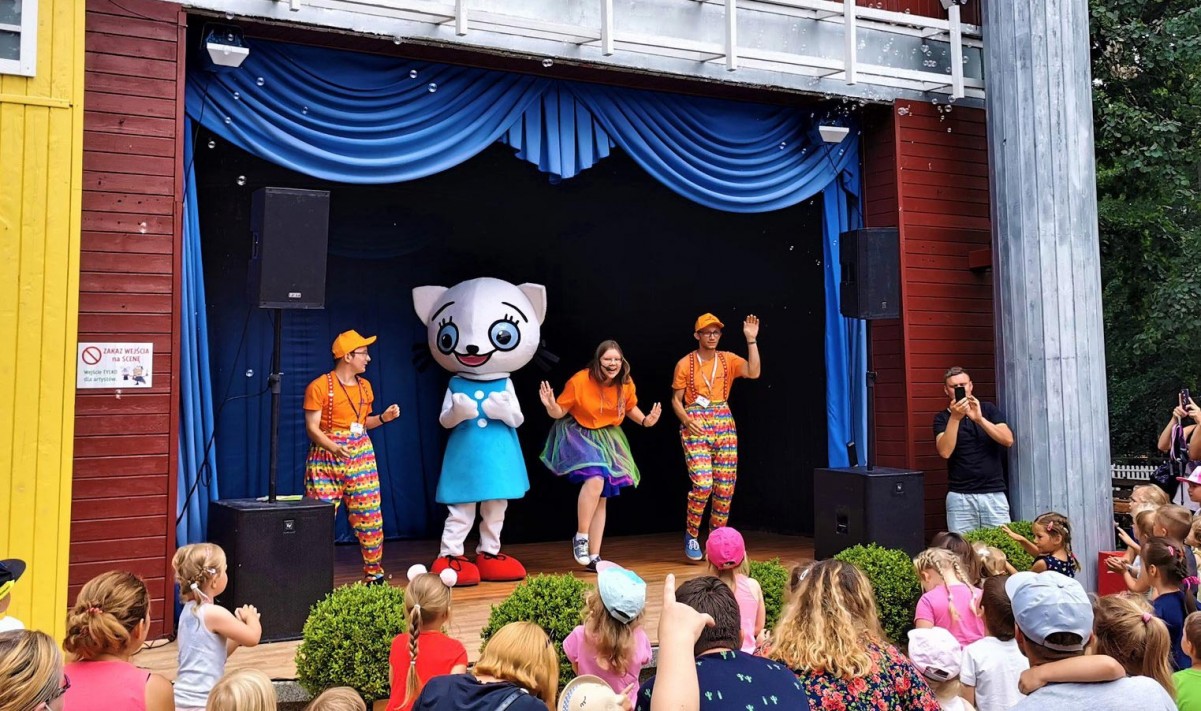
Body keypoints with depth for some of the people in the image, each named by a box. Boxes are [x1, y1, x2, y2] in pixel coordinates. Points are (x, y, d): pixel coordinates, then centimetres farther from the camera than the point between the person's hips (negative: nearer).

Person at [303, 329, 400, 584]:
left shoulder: (364, 386, 13)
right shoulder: (319, 387, -8)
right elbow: (312, 428, -11)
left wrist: (384, 417, 4)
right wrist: (335, 448, -26)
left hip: (361, 458, 6)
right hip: (326, 458, -5)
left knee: (370, 517, 5)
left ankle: (374, 574, 17)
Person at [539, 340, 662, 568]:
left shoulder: (626, 384, -9)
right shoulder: (580, 381, -22)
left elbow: (630, 407, 11)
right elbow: (559, 412, -14)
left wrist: (645, 420, -8)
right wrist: (550, 406, -36)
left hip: (607, 439, 6)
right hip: (579, 435, -5)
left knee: (602, 499, 8)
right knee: (595, 479, -32)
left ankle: (594, 557, 17)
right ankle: (580, 537, -12)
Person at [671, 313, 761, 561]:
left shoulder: (728, 359, 6)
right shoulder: (685, 364, 1)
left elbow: (754, 372, -11)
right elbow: (676, 400, 3)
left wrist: (751, 340, -15)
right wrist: (687, 420, -15)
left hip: (724, 424, 3)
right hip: (695, 426, -3)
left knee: (725, 486, 3)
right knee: (702, 484, -16)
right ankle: (691, 536, 6)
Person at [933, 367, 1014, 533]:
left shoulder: (989, 410, 9)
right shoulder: (942, 418, 5)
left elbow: (1008, 440, -6)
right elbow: (945, 452, -11)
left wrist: (979, 418, -17)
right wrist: (955, 418, -18)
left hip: (994, 494, 1)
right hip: (960, 497, -1)